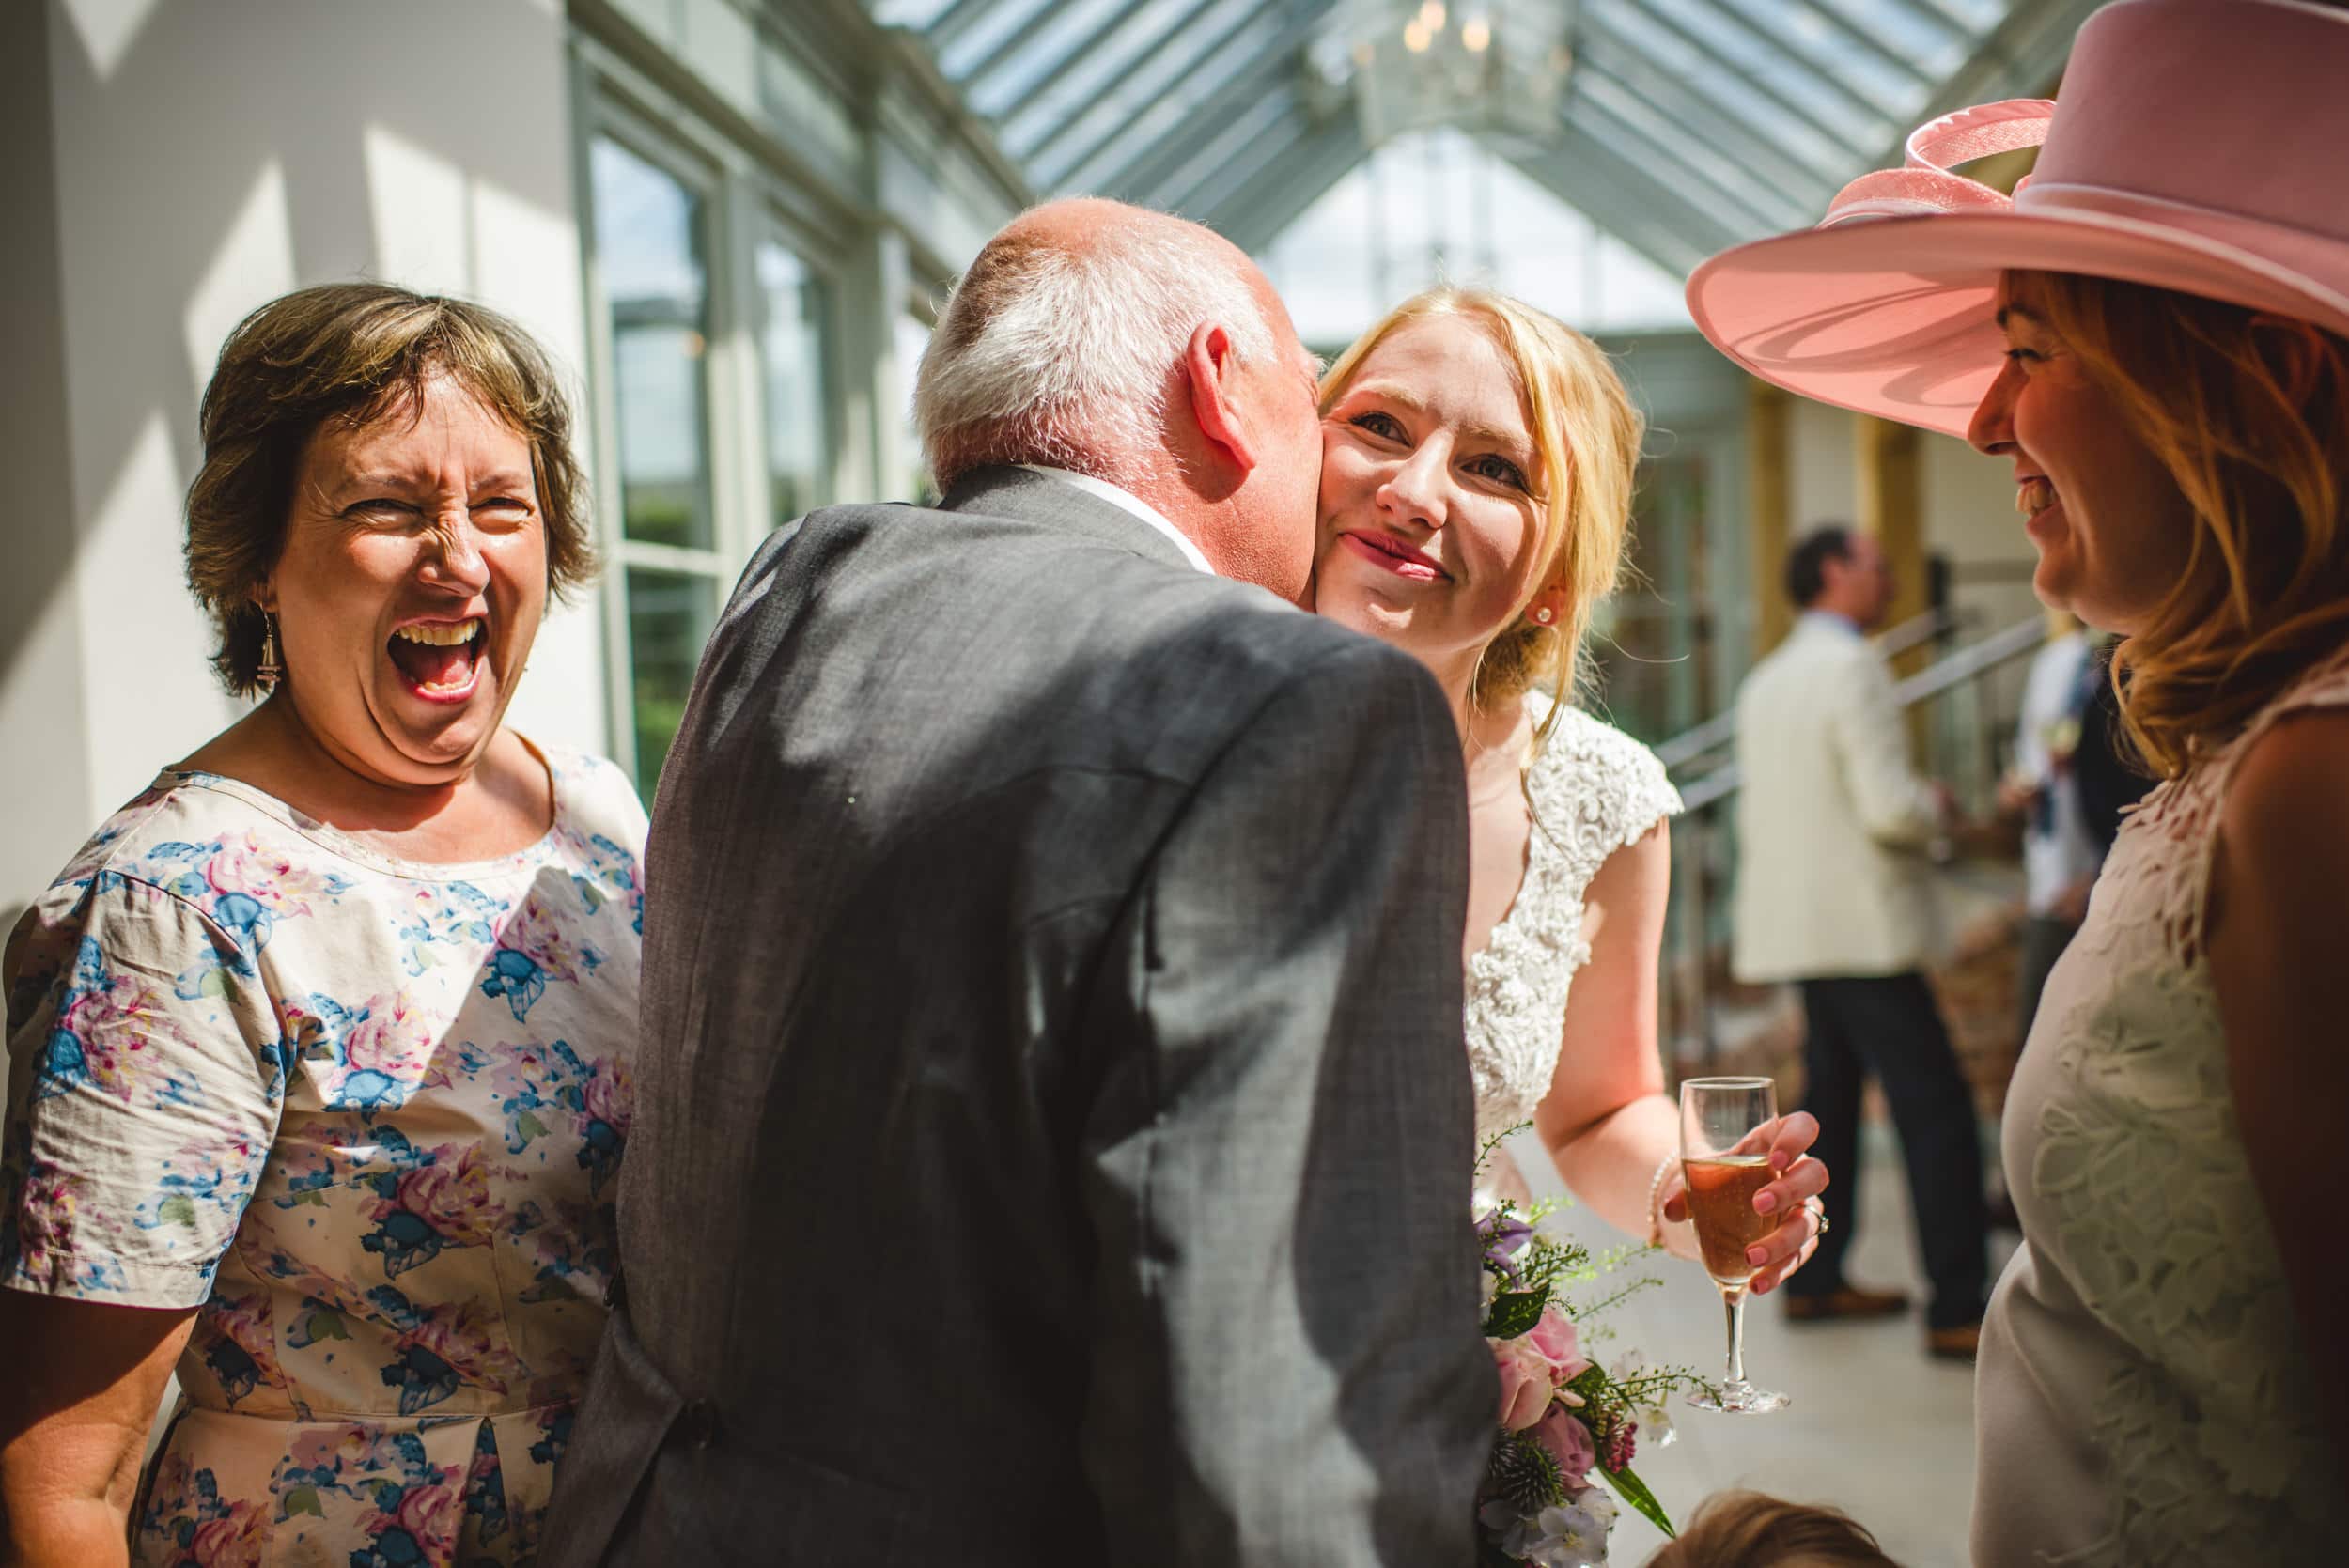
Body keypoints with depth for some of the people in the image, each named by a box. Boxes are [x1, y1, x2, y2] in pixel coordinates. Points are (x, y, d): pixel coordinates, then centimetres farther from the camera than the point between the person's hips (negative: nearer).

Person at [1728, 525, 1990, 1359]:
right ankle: (1958, 1307, -10)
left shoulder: (1764, 679, 14)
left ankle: (1813, 1280, 24)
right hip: (1862, 929, -9)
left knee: (1831, 1090, 18)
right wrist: (1936, 806, -1)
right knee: (1935, 1106, -8)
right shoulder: (1851, 667, -14)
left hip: (1793, 924, 9)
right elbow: (1890, 807, -20)